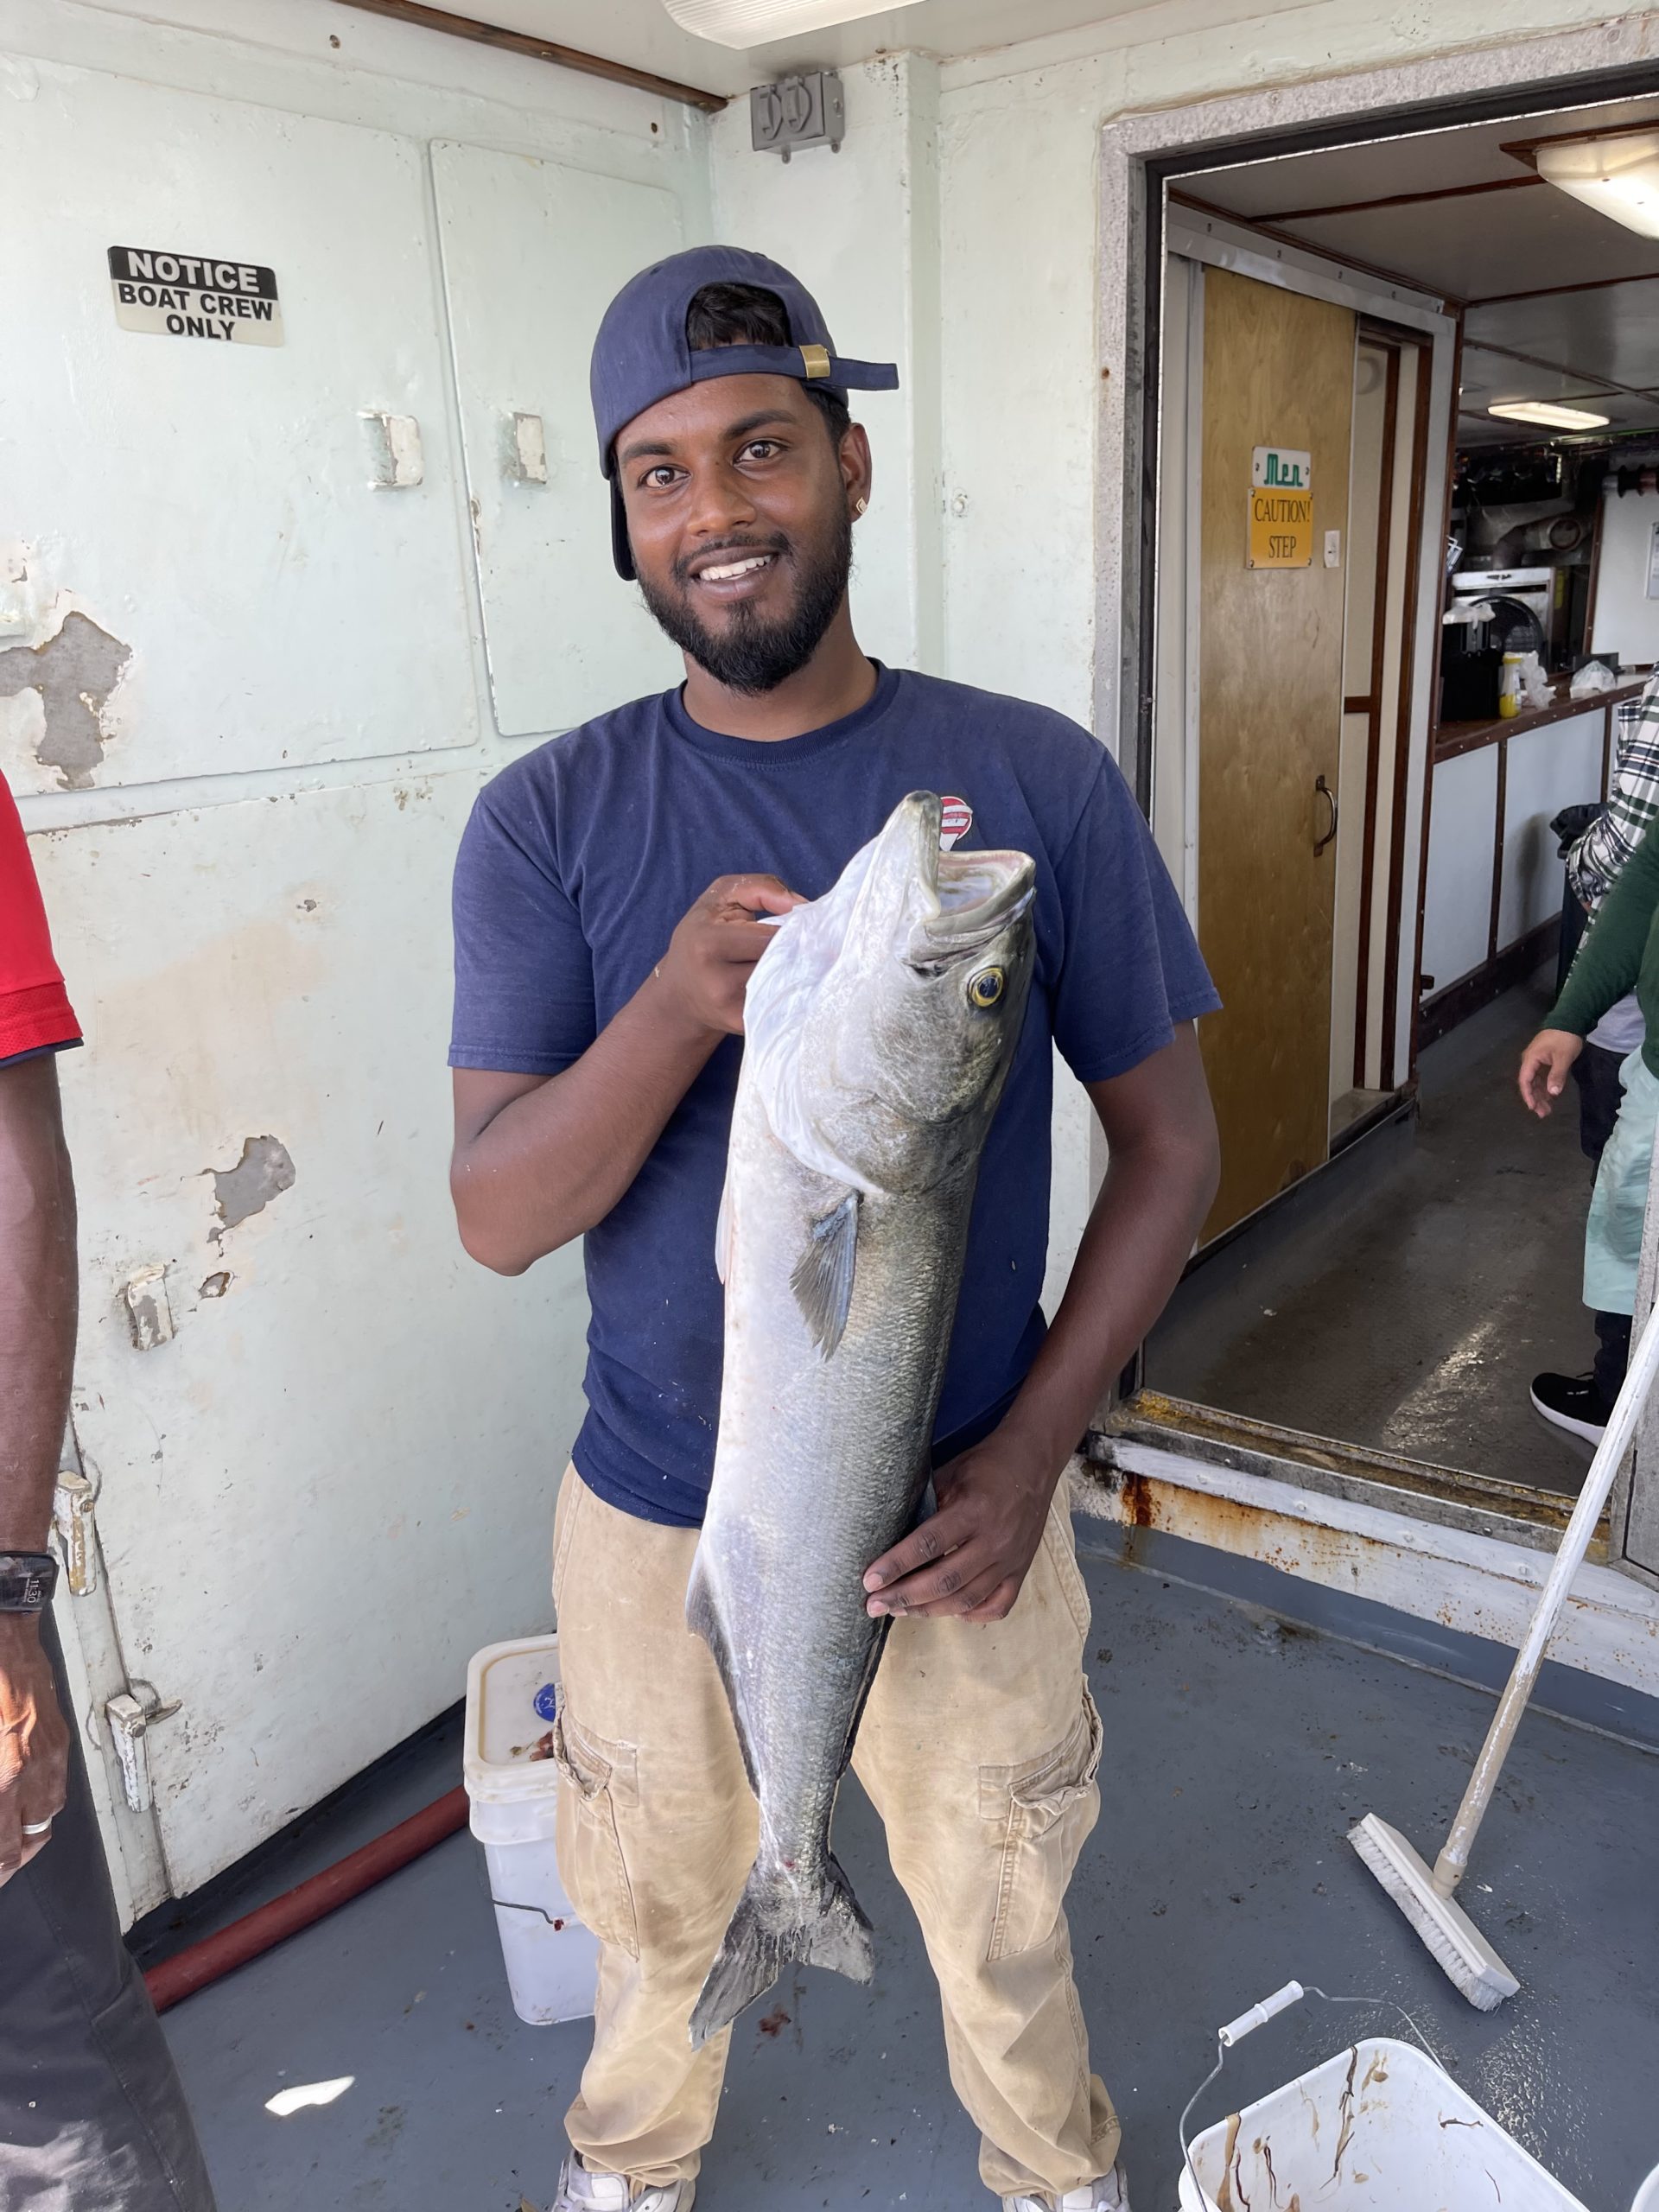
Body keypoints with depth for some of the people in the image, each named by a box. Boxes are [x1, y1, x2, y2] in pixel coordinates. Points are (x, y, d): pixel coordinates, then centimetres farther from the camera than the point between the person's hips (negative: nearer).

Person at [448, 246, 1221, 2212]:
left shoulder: (1038, 781, -9)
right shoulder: (547, 821, -9)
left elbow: (1169, 1138, -4)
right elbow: (496, 1217, -14)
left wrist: (1031, 1446, -13)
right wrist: (675, 1008, -33)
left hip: (963, 1522, 0)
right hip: (657, 1520, 1)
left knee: (1003, 1920, 23)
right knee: (655, 1922, 26)